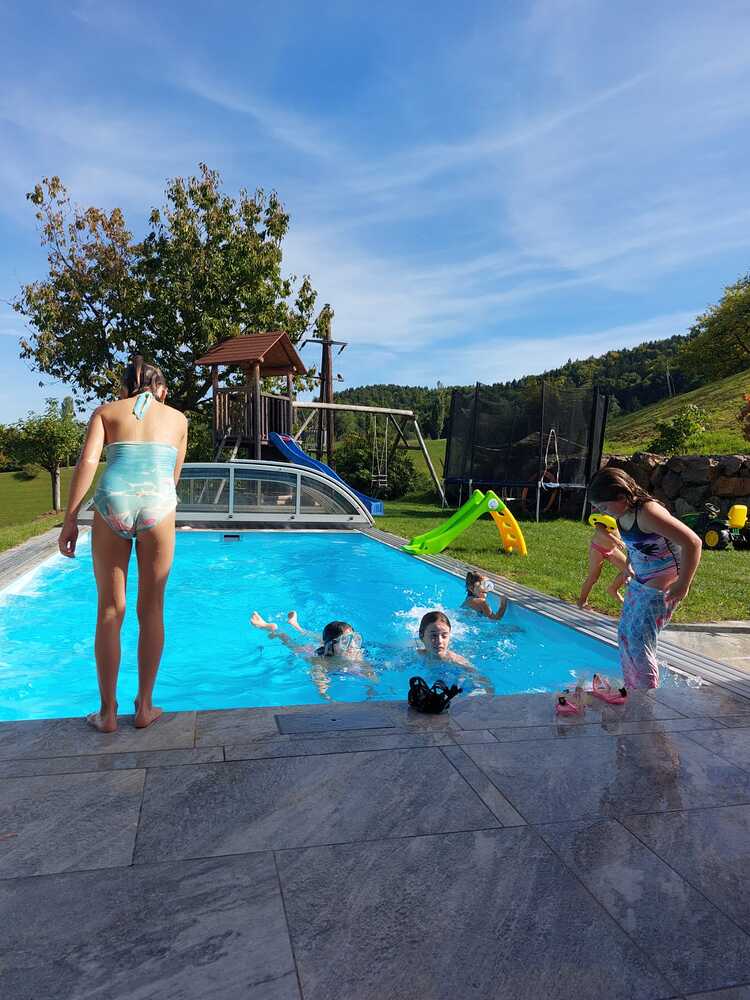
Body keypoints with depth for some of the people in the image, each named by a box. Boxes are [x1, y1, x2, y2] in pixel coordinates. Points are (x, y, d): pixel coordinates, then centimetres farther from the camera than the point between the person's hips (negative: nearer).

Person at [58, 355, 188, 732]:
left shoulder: (106, 411, 19)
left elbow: (87, 461, 3)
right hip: (157, 504, 0)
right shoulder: (177, 418, 23)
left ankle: (107, 712, 16)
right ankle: (144, 707, 18)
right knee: (151, 609, 10)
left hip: (112, 502, 0)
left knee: (109, 610, 9)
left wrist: (69, 519, 1)